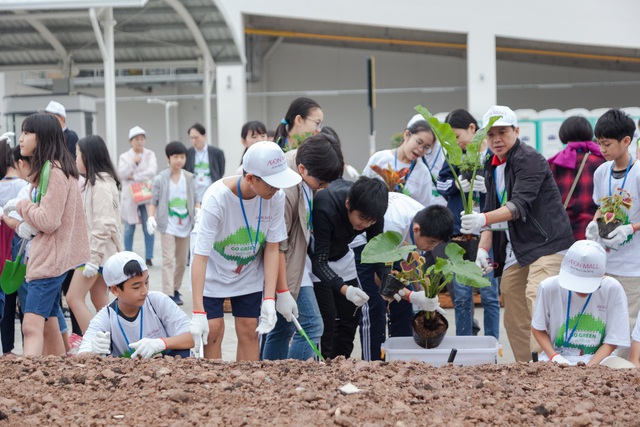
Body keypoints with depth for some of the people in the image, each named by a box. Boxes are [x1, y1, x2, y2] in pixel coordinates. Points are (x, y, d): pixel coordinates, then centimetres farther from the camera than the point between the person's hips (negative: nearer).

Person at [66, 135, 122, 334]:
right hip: (93, 250, 10)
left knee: (74, 298, -11)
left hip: (98, 250, -10)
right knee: (99, 301, 11)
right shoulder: (94, 182, 15)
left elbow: (103, 224, -21)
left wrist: (93, 258, -23)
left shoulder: (101, 185, -16)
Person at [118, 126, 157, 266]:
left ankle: (149, 257, 4)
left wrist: (134, 177, -11)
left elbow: (152, 171, -10)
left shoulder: (150, 155, 4)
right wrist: (133, 162, -15)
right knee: (129, 229, 4)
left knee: (148, 228, -2)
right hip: (130, 197, 1)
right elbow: (121, 174, -6)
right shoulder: (124, 156, 7)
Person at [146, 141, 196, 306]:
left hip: (185, 223, 4)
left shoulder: (189, 178, 5)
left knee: (182, 260, 11)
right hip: (168, 224, -4)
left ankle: (176, 290, 25)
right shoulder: (160, 179, -4)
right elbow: (154, 201, -1)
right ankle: (168, 294, -16)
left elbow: (194, 199, 9)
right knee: (168, 259, -12)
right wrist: (151, 217, -16)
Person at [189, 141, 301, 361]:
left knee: (249, 330, 0)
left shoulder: (276, 197, -22)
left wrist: (269, 299, -20)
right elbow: (200, 256, -33)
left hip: (249, 272, 3)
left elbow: (272, 248, -13)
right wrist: (198, 313, -37)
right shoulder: (217, 197, -33)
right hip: (213, 270, -3)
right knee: (213, 331, -9)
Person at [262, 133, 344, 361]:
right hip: (287, 265, -10)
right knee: (311, 325, -12)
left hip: (298, 256, 10)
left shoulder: (300, 157, -4)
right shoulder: (285, 192, -30)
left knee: (282, 327, 13)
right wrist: (283, 293, -21)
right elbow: (277, 247, -25)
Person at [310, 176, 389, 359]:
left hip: (341, 256, 6)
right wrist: (344, 289, -49)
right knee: (327, 319, -14)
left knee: (351, 317, 4)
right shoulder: (325, 208, -39)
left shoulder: (371, 212, -22)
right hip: (314, 257, -6)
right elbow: (319, 261, -36)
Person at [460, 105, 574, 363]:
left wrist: (483, 220, -39)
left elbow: (519, 204, -25)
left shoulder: (530, 160, -12)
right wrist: (483, 249, -1)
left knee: (537, 301, -25)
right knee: (514, 321, 7)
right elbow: (491, 210, 14)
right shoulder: (491, 167, 14)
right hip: (513, 252, 8)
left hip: (546, 243, -8)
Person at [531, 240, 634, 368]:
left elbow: (611, 341, -6)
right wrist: (555, 357, -12)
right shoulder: (548, 287, -11)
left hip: (598, 357, 1)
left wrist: (589, 367, -20)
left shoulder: (613, 289, -13)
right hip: (558, 355, 0)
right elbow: (538, 329, 4)